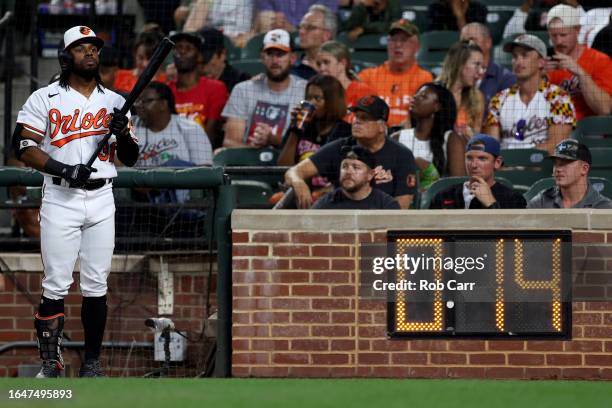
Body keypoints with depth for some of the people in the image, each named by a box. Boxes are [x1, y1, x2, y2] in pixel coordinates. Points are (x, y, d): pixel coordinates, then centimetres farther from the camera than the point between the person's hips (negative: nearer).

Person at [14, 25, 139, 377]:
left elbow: (130, 159, 12)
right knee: (56, 286, -7)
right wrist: (63, 169, -18)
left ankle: (92, 362, 9)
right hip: (60, 200, -3)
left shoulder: (114, 102, 12)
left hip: (101, 200, 3)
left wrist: (123, 132, -9)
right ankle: (51, 364, -2)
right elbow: (25, 149, -5)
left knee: (97, 286, 3)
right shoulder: (45, 99, 1)